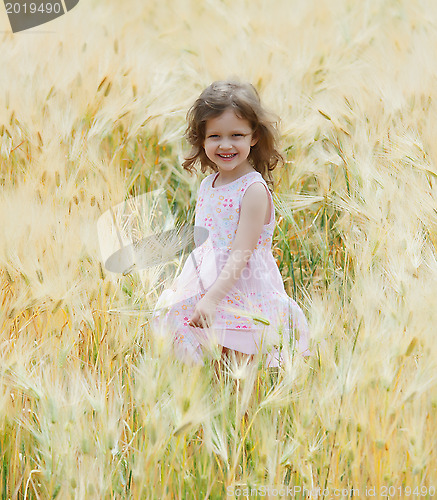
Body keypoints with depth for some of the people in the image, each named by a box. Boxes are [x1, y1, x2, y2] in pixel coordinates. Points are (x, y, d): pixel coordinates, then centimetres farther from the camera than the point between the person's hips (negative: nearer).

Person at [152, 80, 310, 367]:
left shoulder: (254, 190, -15)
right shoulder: (207, 186, 9)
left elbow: (241, 254, -20)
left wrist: (211, 298, -27)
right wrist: (180, 288, 17)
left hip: (243, 298, -7)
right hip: (206, 287, 7)